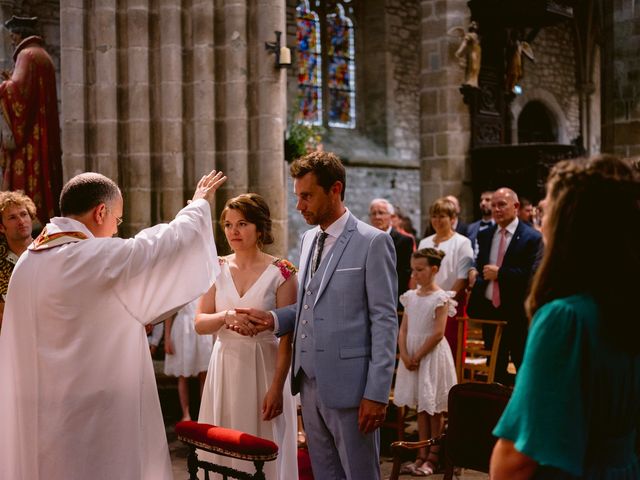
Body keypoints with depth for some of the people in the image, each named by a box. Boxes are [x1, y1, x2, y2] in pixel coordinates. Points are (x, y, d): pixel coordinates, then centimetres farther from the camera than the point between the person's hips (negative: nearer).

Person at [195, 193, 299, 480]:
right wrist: (225, 316, -17)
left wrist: (277, 388, -15)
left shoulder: (281, 272, -8)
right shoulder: (218, 269, 4)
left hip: (264, 367, -4)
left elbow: (287, 338, -9)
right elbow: (200, 324, 3)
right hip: (225, 368, 4)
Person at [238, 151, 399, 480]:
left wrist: (376, 393, -14)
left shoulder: (373, 242, -9)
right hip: (310, 382, 7)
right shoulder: (308, 239, 13)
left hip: (348, 386, -7)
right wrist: (274, 319, 1)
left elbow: (385, 321, -11)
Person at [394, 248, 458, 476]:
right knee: (421, 407, 12)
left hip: (432, 355, -6)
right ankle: (422, 456, 18)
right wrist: (405, 355, -8)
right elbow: (403, 330, 5)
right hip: (412, 355, 6)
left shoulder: (440, 298, -9)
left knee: (434, 408, 3)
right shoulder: (411, 297, 8)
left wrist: (418, 356, -15)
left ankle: (433, 457, 11)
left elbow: (438, 333, -15)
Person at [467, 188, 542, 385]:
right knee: (495, 367, 13)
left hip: (517, 313, -5)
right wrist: (474, 271, -4)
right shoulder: (484, 235, 11)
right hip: (489, 309, 5)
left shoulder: (532, 238, -7)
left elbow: (533, 274, -17)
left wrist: (499, 273, -16)